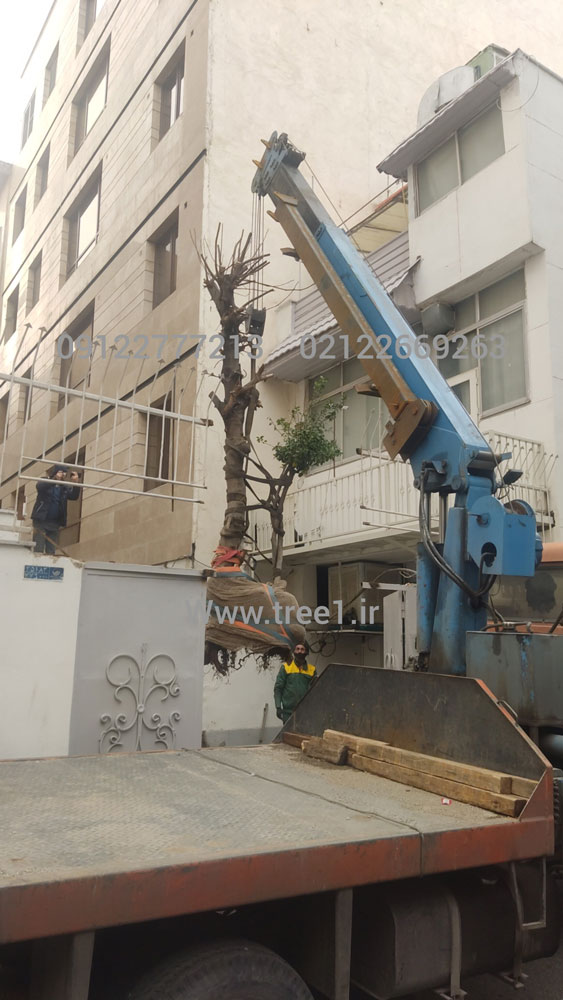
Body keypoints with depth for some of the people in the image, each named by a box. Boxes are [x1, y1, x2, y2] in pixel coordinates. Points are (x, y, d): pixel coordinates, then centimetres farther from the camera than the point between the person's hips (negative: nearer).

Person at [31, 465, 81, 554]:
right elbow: (40, 486, -19)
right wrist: (55, 480, -33)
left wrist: (76, 483, -21)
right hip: (41, 520, -4)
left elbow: (74, 496, -3)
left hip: (55, 522, 4)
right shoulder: (45, 482, 3)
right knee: (38, 548, -7)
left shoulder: (65, 488, 12)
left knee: (51, 550, 5)